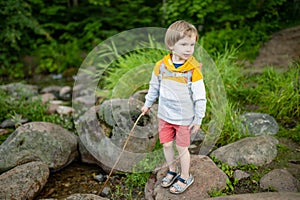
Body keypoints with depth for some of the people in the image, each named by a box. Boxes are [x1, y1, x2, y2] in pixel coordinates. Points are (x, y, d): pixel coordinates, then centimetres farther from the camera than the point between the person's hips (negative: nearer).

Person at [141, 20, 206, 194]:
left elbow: (200, 97, -12)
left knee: (182, 148, 9)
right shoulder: (161, 66, -8)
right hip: (164, 115, 4)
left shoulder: (193, 70, -18)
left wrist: (198, 120, -9)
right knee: (167, 145, 15)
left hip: (184, 118, -3)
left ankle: (185, 177, 32)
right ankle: (172, 171, 40)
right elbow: (154, 87, 9)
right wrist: (148, 104, 17)